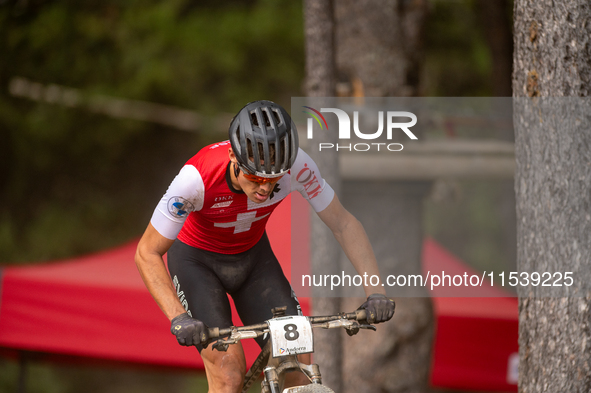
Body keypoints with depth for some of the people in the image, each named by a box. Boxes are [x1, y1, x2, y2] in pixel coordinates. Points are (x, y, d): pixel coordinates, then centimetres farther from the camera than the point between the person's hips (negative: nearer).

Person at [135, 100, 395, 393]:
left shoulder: (296, 165, -29)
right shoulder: (197, 178, -37)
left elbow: (342, 223, -15)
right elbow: (147, 253, -28)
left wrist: (375, 291, -27)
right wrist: (178, 319, -40)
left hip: (253, 256, 3)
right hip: (196, 259, -3)